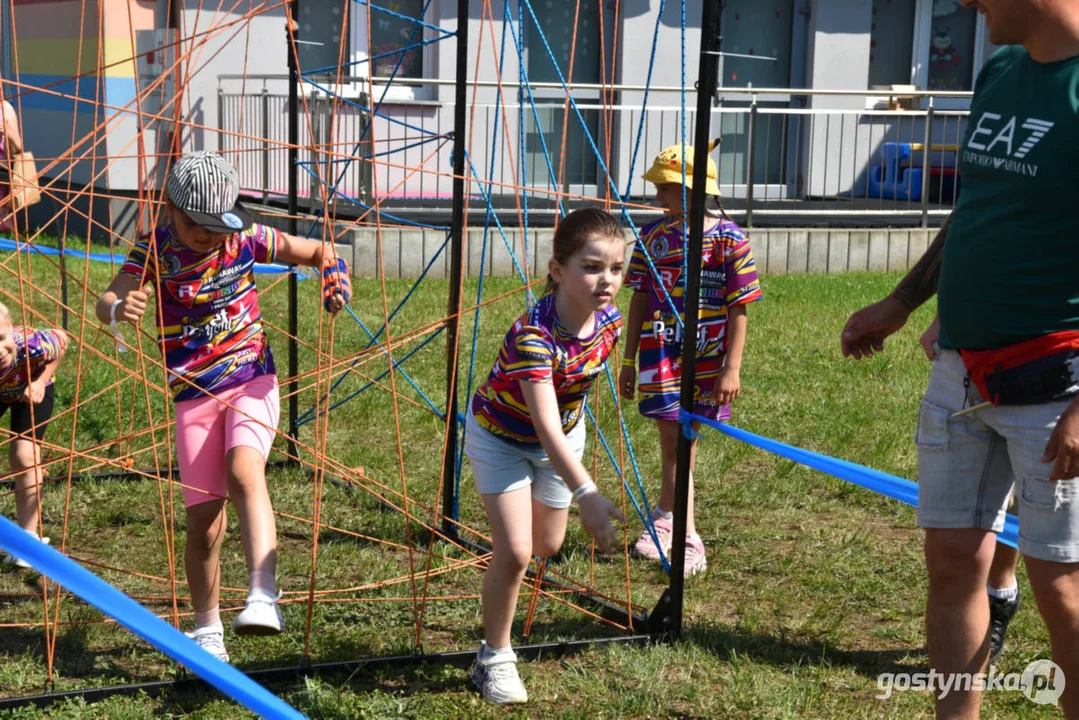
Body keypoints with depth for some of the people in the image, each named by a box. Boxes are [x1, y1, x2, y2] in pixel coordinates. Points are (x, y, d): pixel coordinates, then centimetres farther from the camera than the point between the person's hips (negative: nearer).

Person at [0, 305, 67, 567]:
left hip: (31, 390, -2)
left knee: (24, 456, -16)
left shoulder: (34, 344, -41)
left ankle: (29, 537, -4)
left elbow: (62, 339, -19)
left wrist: (41, 381, -25)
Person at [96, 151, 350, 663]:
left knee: (244, 469, -31)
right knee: (203, 523, 3)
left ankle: (263, 597, -39)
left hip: (252, 381, 0)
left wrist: (334, 274, -16)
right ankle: (207, 629, 24)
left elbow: (318, 251, 7)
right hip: (193, 397, 1)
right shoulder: (155, 249, -7)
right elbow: (105, 303, -20)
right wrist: (120, 308, -44)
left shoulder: (245, 237, -3)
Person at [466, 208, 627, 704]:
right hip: (501, 435, -6)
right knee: (515, 551, -12)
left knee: (547, 546, 17)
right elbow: (545, 428, -47)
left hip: (564, 434, 6)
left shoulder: (609, 321, -20)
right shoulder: (533, 335, -40)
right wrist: (586, 495, -54)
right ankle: (494, 659, 8)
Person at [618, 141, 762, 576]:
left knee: (684, 441, 8)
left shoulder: (728, 239, -6)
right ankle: (688, 540, 3)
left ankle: (664, 518, 25)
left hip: (709, 356, -1)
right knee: (675, 443, -2)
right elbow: (640, 300, 10)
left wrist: (732, 368, -9)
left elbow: (738, 310, -5)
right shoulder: (653, 236, 3)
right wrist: (629, 360, 11)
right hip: (662, 352, 2)